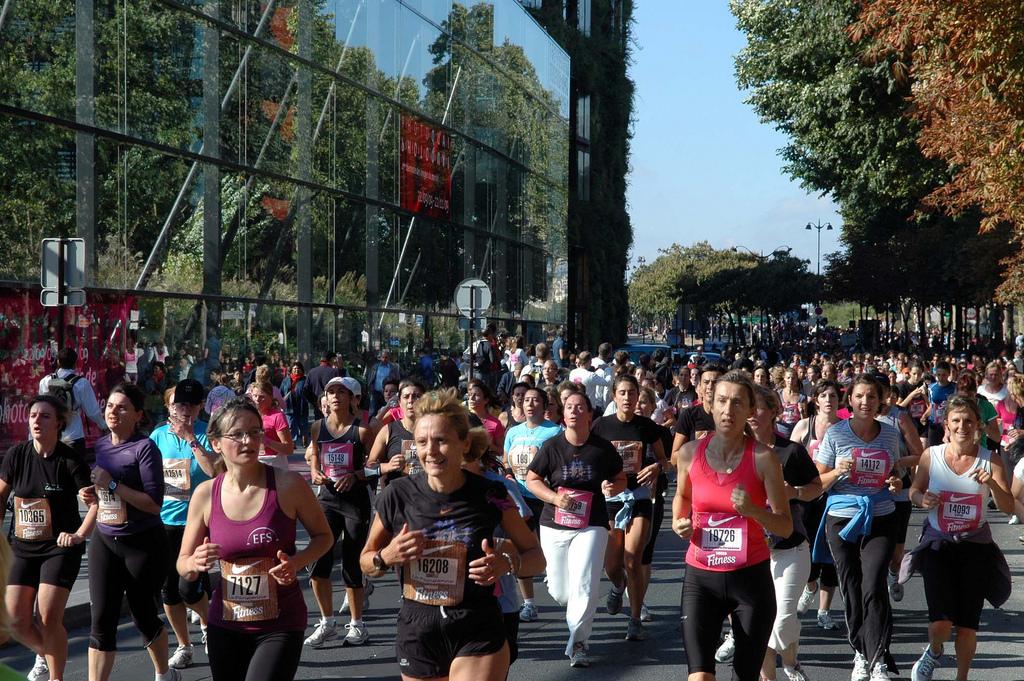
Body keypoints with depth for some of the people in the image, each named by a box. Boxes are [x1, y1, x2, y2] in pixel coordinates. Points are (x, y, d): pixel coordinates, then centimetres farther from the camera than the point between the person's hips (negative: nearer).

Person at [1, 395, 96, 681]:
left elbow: (95, 501, -14)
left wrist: (79, 534, -24)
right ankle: (45, 654, 33)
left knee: (49, 617, -14)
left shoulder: (69, 460, -13)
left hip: (60, 547, -4)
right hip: (24, 547, 4)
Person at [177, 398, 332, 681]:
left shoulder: (288, 485, -12)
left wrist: (296, 563, -16)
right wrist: (195, 564, -19)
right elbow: (183, 567, 4)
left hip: (280, 625, -3)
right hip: (225, 624, 3)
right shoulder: (205, 494, -4)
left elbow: (323, 535, 3)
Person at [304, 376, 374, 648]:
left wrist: (355, 475, -19)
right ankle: (327, 622, 11)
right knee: (318, 560, -6)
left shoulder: (362, 429, -7)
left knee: (352, 563, 4)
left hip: (356, 499, -3)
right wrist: (315, 473, -1)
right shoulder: (317, 427, 4)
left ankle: (356, 624, 20)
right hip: (327, 498, 3)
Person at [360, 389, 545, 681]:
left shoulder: (490, 495, -9)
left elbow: (536, 557, 2)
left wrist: (507, 563, -19)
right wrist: (386, 557, -14)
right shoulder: (399, 495, -7)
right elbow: (366, 561, 8)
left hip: (478, 634, -2)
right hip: (417, 633, 2)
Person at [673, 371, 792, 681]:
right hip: (700, 577, 1)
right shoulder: (690, 453, -2)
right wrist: (679, 522, 0)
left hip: (752, 577, -1)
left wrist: (752, 510, -25)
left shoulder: (763, 457, -9)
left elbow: (786, 527, -7)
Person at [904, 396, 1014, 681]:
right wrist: (923, 500, -12)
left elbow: (1008, 508, -5)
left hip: (976, 547, 1)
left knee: (968, 624, 5)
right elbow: (914, 490, 10)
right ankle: (934, 653, 22)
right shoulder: (931, 456, -3)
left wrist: (992, 484, -24)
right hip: (938, 543, -1)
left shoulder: (991, 461, -4)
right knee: (940, 622, -14)